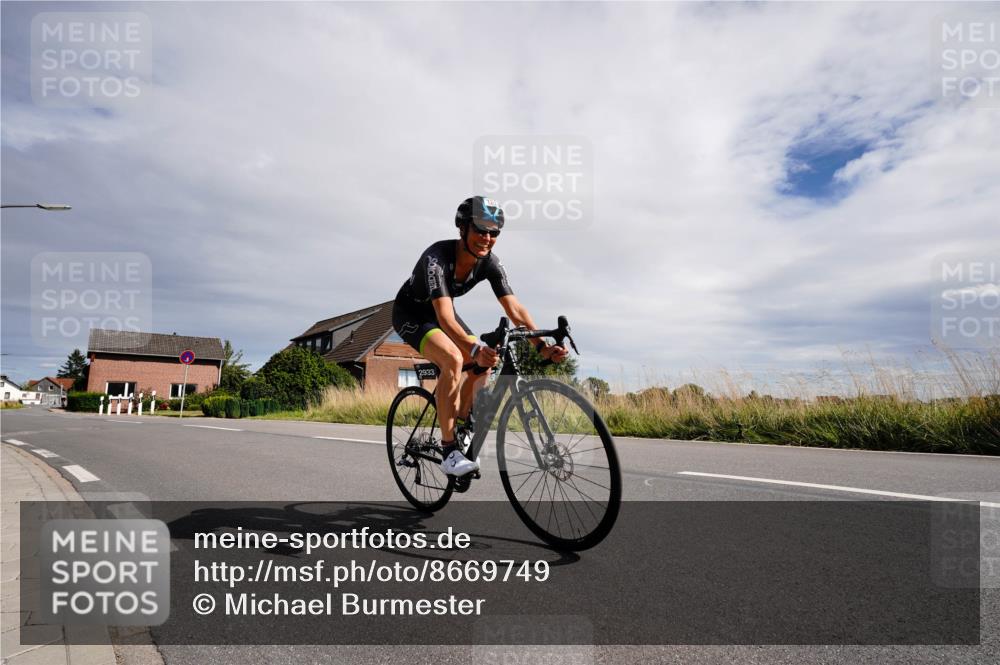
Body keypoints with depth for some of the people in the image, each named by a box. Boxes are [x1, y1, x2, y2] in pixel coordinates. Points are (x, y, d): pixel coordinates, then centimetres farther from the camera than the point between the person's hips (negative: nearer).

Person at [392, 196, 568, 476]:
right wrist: (475, 349, -60)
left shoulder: (490, 263, -18)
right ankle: (449, 451, -23)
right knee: (453, 358, -31)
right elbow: (445, 318, -45)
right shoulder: (437, 257, -35)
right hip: (410, 313, -6)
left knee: (485, 364, -10)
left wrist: (542, 345, -34)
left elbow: (514, 309, -21)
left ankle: (460, 426, 12)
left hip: (441, 312, 7)